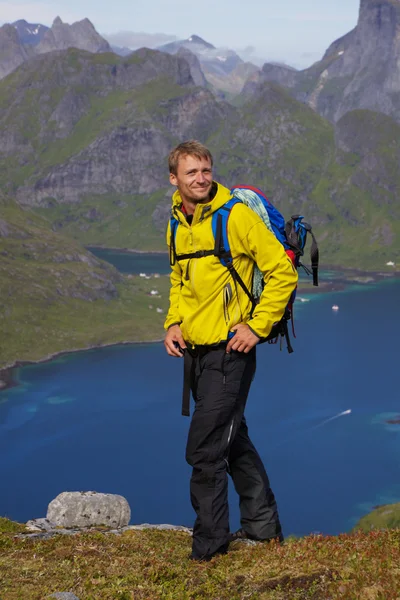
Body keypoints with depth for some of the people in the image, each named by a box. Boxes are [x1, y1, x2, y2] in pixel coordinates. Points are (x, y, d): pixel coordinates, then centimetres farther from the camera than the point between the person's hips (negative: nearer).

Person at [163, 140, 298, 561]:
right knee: (233, 440, 18)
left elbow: (283, 273, -12)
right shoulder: (177, 225, 9)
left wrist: (257, 326, -14)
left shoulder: (237, 215, -12)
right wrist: (173, 322, 8)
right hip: (197, 351, 8)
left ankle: (209, 544, 6)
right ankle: (263, 526, 33)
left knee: (204, 452, -7)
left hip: (228, 351, -8)